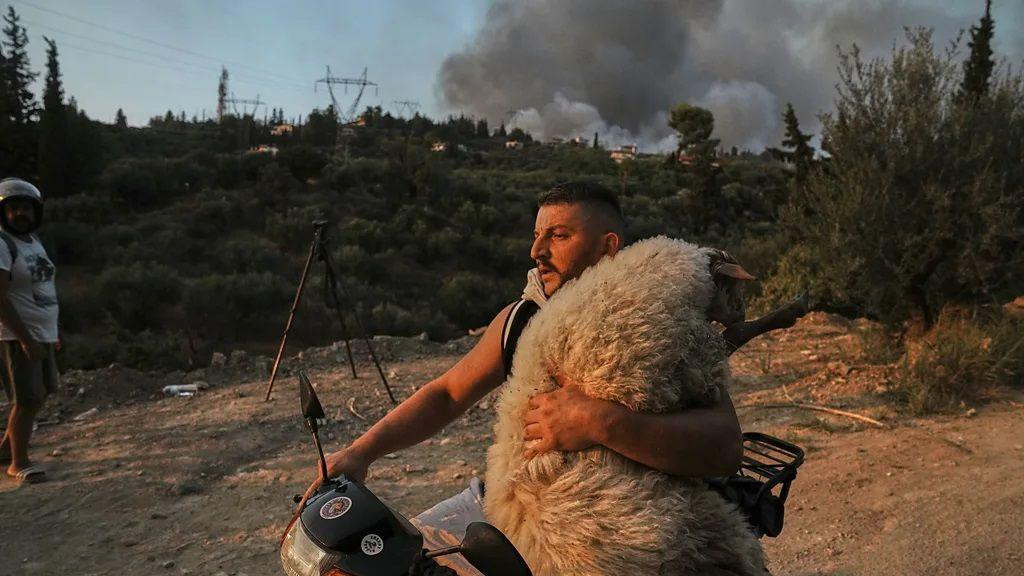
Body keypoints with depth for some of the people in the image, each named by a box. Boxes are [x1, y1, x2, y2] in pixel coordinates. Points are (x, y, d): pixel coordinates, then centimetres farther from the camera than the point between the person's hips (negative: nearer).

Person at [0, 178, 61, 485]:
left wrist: (53, 330, 16)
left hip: (42, 334, 9)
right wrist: (26, 339, -24)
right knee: (28, 400, -3)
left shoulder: (33, 240, 11)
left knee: (42, 393, 18)